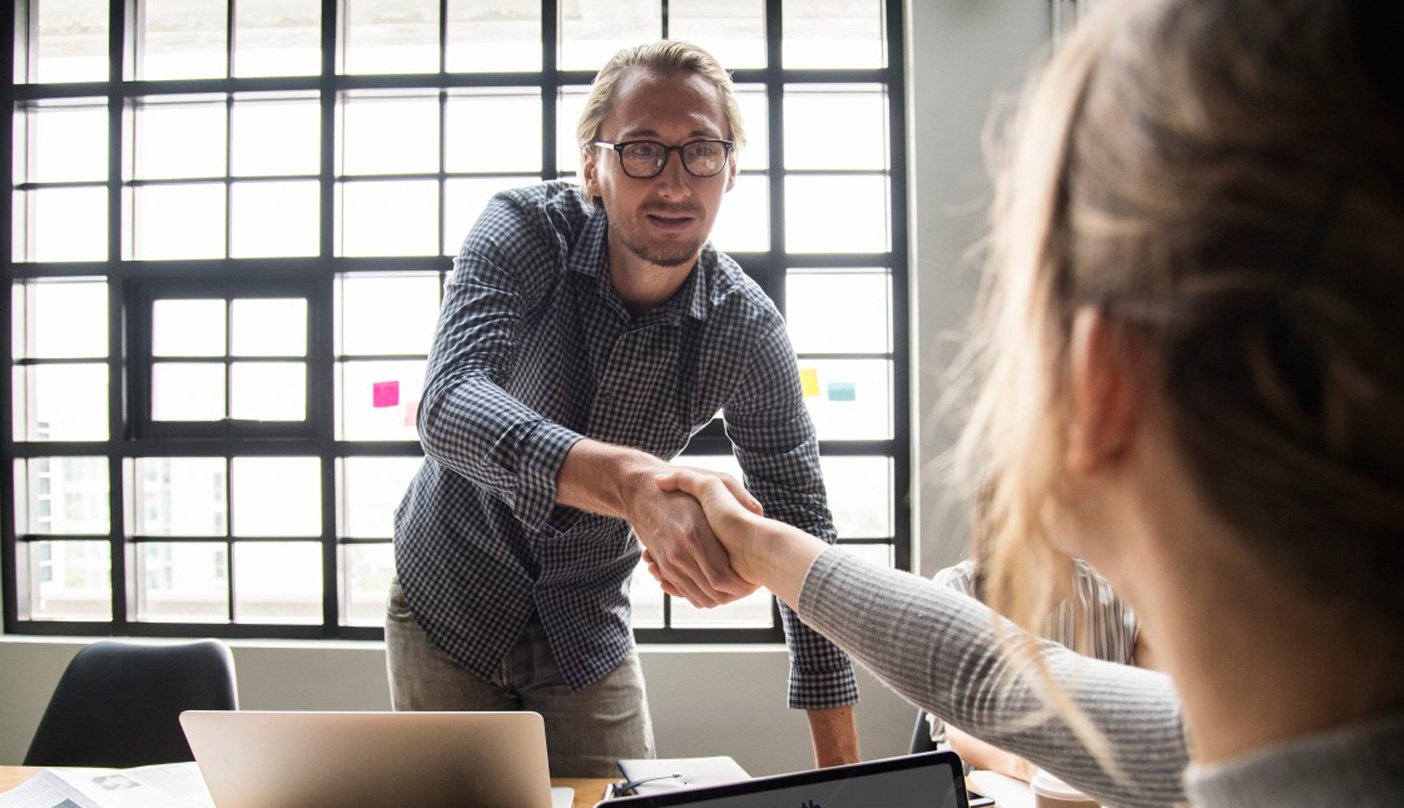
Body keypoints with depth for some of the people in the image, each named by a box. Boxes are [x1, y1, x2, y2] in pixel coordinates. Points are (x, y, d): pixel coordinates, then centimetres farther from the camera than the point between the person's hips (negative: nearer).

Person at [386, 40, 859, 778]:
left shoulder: (746, 331, -17)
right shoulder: (525, 232, -22)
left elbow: (801, 526, -12)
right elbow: (450, 408, -40)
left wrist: (840, 763, -15)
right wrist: (632, 482, -59)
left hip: (589, 630, 1)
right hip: (451, 602, -1)